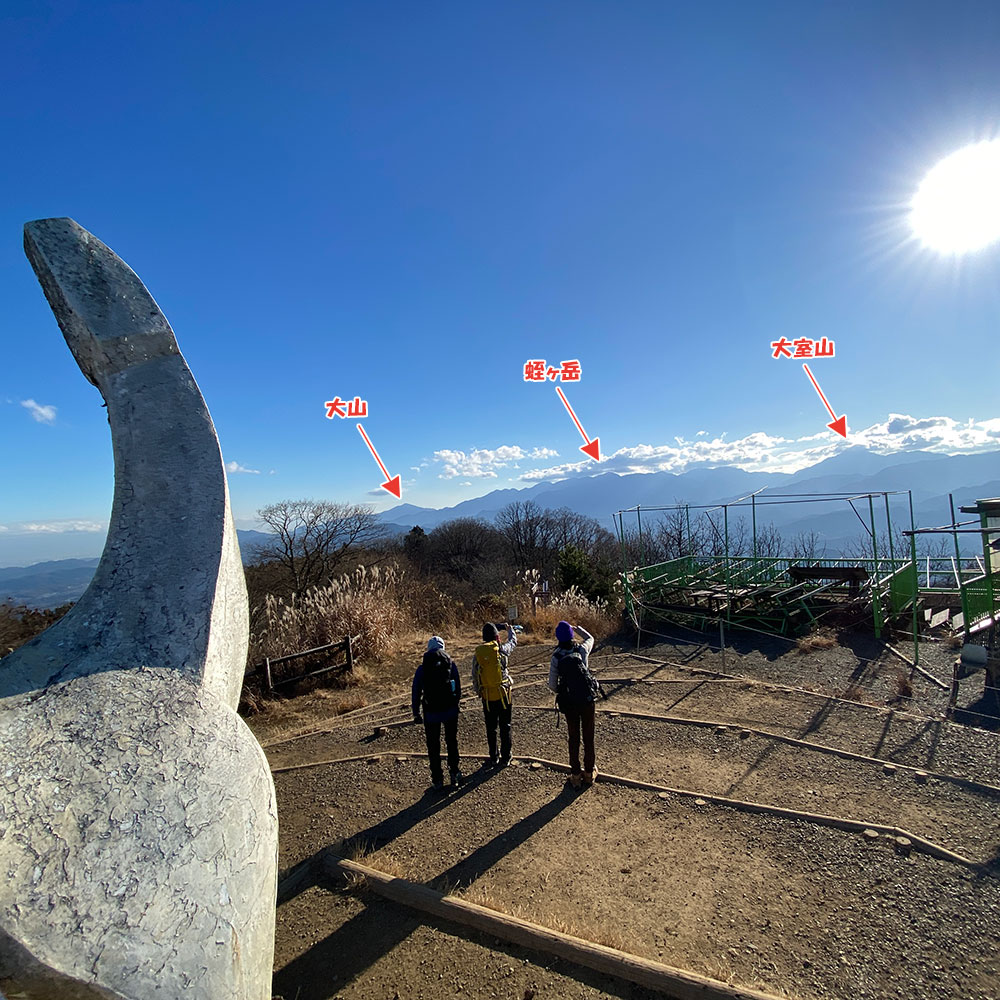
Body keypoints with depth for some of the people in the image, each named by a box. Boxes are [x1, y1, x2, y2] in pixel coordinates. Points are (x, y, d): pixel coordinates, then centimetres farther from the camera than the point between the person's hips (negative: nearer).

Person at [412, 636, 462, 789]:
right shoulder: (450, 664, -6)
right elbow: (458, 687, -2)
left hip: (431, 713, -1)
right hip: (450, 710, 1)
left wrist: (416, 713, 6)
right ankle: (454, 774, 25)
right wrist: (456, 703, 11)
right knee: (452, 742, 20)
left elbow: (416, 692, -3)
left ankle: (438, 779, 19)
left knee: (433, 746, 13)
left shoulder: (422, 669, -7)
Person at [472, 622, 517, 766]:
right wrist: (509, 628, 28)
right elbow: (513, 640, 9)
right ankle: (505, 758, 16)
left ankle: (493, 758, 23)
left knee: (491, 728, 15)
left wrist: (478, 692, 16)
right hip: (503, 695, -2)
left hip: (487, 696, 2)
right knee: (505, 727, 10)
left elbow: (475, 677, 2)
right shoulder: (501, 650, -12)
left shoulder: (477, 654, -5)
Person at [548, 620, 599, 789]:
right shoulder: (582, 649, -5)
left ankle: (576, 775, 22)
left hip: (569, 703, 0)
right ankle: (589, 773, 27)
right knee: (588, 737, 15)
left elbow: (552, 685, -4)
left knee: (573, 738, 14)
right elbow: (590, 638, 20)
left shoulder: (556, 657, -6)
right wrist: (577, 628, 32)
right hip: (588, 699, 0)